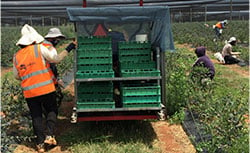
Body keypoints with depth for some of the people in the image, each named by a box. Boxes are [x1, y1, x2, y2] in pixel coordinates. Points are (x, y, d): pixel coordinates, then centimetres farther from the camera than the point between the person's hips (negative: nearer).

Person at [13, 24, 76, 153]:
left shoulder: (16, 56, 6)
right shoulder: (39, 48, -8)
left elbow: (16, 76, 13)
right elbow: (56, 59, -3)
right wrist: (68, 50, 8)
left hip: (29, 92, 4)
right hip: (45, 89, -3)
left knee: (36, 117, 14)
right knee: (51, 111, 15)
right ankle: (49, 134, -1)